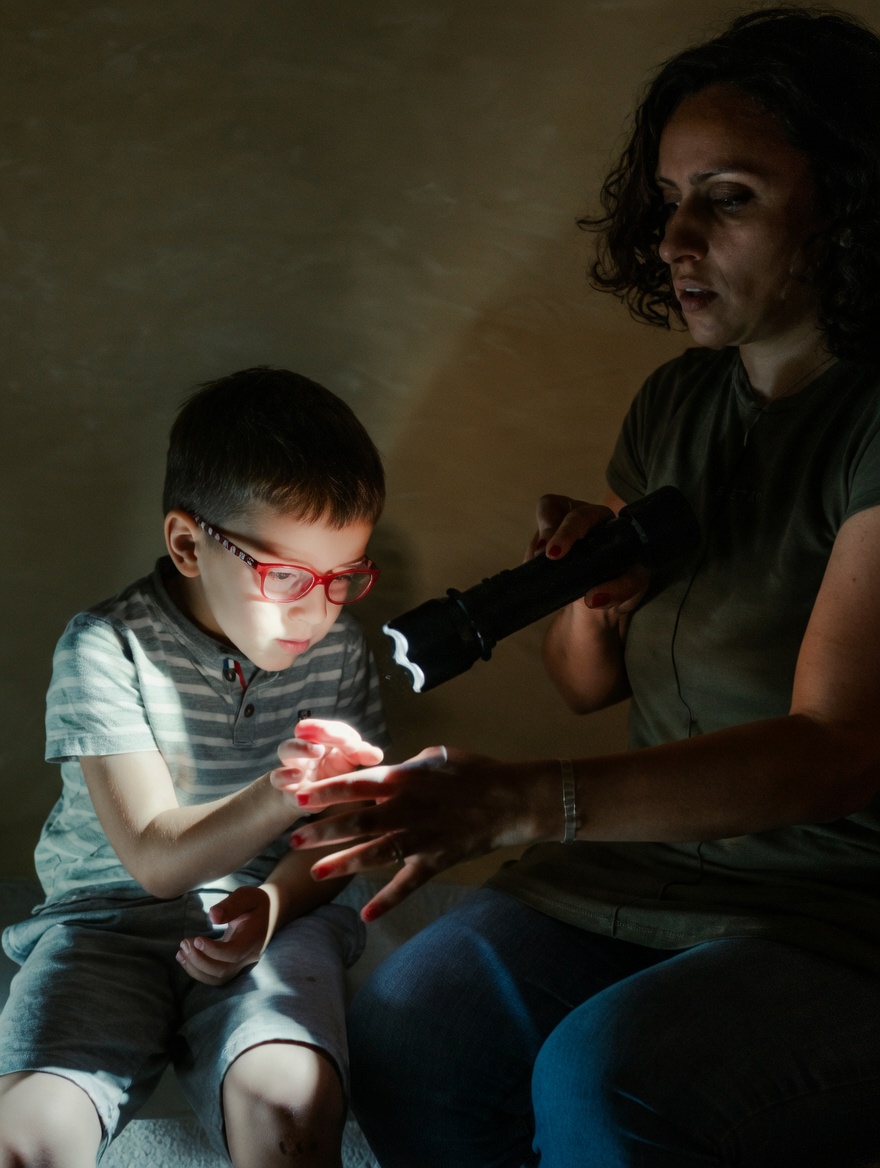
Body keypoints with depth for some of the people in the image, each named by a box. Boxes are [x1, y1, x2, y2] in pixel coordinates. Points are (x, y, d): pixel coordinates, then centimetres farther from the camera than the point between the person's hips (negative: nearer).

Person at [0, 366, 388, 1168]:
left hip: (271, 918, 2)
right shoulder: (107, 648, -12)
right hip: (111, 917, -1)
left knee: (292, 1103, -29)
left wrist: (276, 899, -10)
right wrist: (279, 798, -36)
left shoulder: (337, 647, 1)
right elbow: (155, 859, -17)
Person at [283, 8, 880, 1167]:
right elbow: (585, 682, 19)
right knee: (403, 1038, -17)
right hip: (649, 858, 6)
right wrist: (596, 598, -7)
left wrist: (523, 800, -33)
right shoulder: (676, 401, 9)